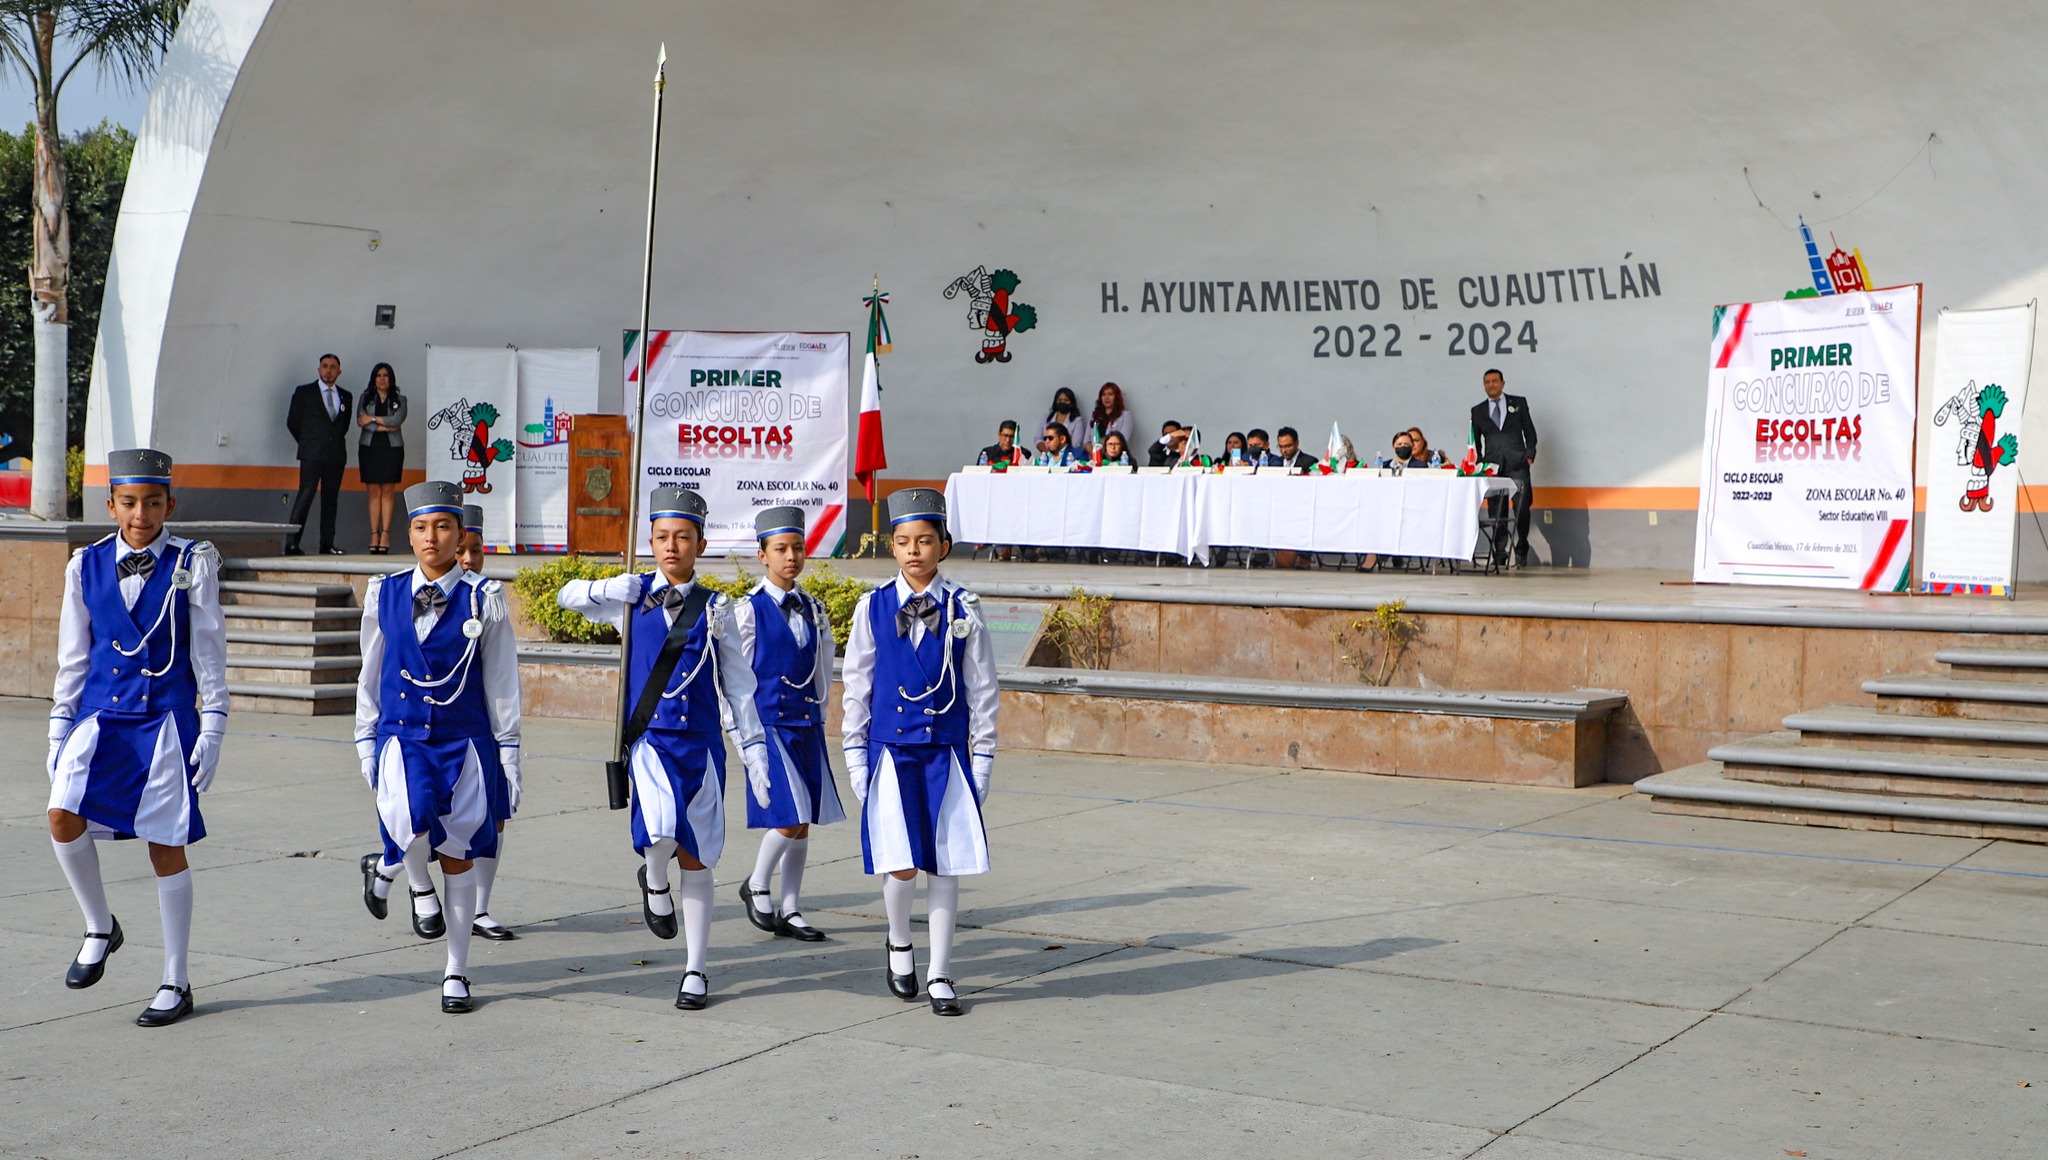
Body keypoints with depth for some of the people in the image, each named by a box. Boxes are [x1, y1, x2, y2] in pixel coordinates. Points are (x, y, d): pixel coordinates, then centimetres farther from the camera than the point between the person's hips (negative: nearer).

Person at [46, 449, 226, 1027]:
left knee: (166, 848, 1)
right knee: (64, 815, -20)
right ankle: (100, 927, 7)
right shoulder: (87, 566, 6)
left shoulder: (192, 563, -2)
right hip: (102, 712, 3)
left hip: (166, 718, -3)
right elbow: (73, 657, 12)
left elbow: (208, 652, -1)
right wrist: (60, 729, 9)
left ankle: (176, 983, 13)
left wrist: (211, 729, -5)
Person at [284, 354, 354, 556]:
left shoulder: (345, 396, 14)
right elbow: (292, 422, 8)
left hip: (336, 456, 4)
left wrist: (335, 443, 13)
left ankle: (327, 545, 7)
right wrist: (308, 443, 10)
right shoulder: (304, 392, 4)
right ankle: (291, 544, -14)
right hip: (312, 455, -4)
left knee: (331, 499, 4)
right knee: (305, 497, -12)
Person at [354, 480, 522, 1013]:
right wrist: (366, 741, 12)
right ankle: (415, 880, 8)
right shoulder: (384, 594, 5)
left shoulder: (482, 599, -2)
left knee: (458, 855, 4)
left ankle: (456, 974, 18)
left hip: (464, 740, 0)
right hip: (402, 734, 1)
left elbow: (502, 681, 3)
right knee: (412, 819, -29)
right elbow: (371, 674, 13)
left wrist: (508, 752, 2)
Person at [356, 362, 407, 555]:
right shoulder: (366, 398, 11)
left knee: (388, 491, -4)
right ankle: (374, 534, -2)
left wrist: (373, 419, -9)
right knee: (373, 492, -1)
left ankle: (385, 534, -4)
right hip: (370, 447, 1)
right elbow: (360, 421, -4)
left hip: (392, 448, -1)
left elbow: (398, 419, -9)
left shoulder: (399, 400, 9)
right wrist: (384, 427, -10)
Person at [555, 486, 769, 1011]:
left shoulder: (714, 609, 3)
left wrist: (754, 749, 3)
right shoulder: (633, 597, 5)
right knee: (660, 832, -26)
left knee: (695, 858, 5)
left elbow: (738, 686, 6)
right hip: (649, 741, -1)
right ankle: (655, 884, 10)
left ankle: (695, 971, 16)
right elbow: (568, 596, 12)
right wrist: (611, 589, -8)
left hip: (700, 745, 1)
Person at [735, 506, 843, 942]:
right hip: (768, 722, -5)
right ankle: (757, 887, 11)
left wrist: (818, 713, 12)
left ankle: (789, 911, 16)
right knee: (790, 816, -13)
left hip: (807, 724, 5)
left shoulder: (813, 609, 9)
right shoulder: (749, 611, -6)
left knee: (803, 823, 7)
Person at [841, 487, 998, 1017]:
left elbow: (982, 689, 5)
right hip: (890, 749, 0)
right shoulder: (873, 607, 2)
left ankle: (940, 976, 14)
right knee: (900, 865, -9)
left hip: (946, 753, 0)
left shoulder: (962, 609, 1)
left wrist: (982, 759, 2)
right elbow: (855, 685, 7)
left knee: (945, 864, 2)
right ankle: (899, 944, 21)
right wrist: (855, 757, 3)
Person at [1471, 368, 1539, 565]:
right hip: (1492, 466, 1)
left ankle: (1521, 551, 5)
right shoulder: (1478, 411, 16)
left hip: (1517, 465, -1)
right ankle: (1499, 555, 2)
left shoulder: (1519, 403, 12)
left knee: (1522, 509, -9)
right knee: (1496, 512, -3)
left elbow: (1530, 431, 11)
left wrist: (1530, 455, -1)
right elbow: (1475, 441, 17)